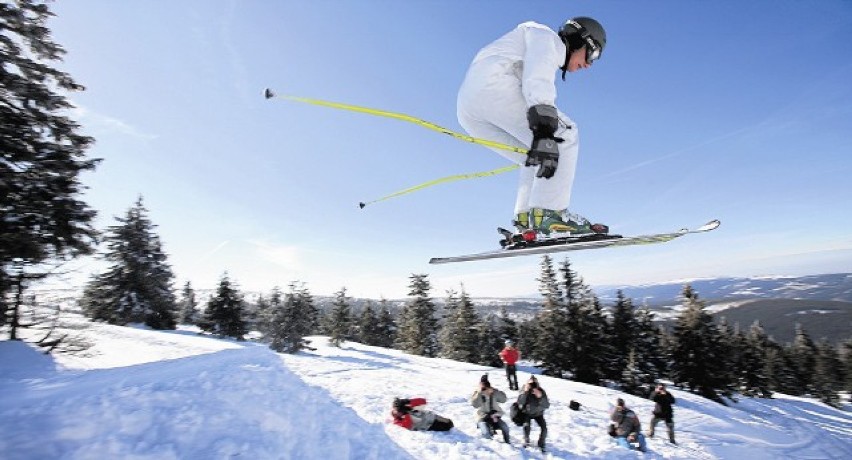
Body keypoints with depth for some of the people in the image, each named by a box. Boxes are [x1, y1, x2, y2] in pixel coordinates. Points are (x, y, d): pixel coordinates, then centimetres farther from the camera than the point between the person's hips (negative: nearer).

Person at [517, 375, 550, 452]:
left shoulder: (541, 391, -21)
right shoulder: (524, 391, -22)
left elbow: (547, 405, -25)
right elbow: (520, 403, -33)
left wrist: (541, 397, -41)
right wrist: (525, 392, -43)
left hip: (538, 413, 2)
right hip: (527, 413, -1)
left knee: (544, 428, -15)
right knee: (527, 426, -24)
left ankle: (541, 444, 12)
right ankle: (526, 440, 6)